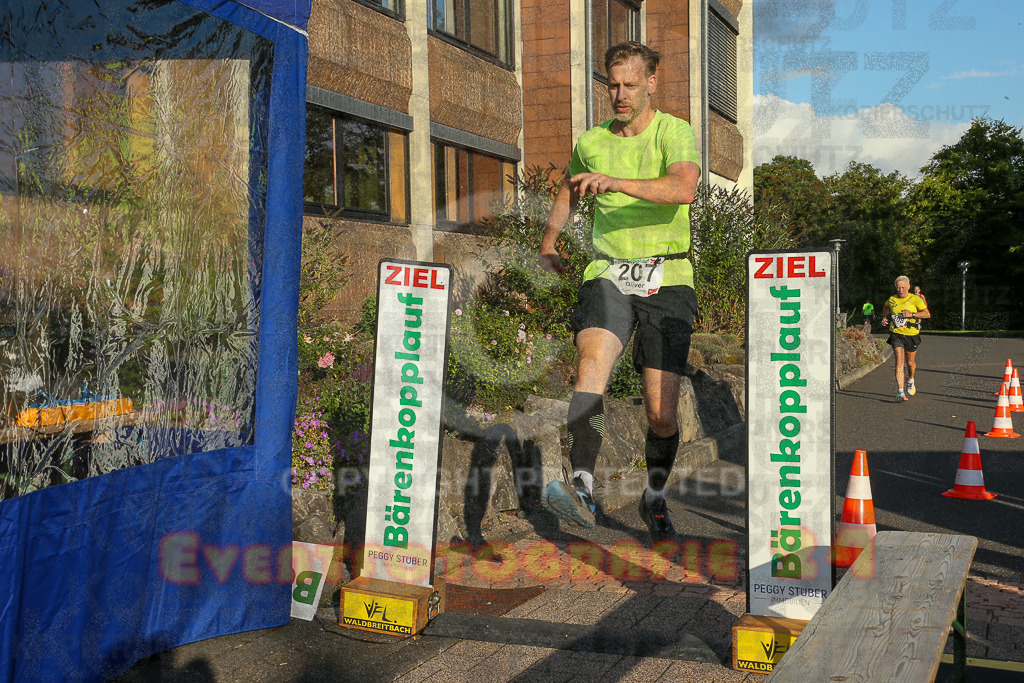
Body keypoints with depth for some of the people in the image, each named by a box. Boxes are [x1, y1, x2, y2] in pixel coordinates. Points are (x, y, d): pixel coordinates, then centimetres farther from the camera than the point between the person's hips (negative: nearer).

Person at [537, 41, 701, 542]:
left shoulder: (674, 133, -3)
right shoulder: (590, 142, 10)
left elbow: (683, 189, -25)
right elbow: (569, 189, 32)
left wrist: (615, 181, -35)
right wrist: (549, 241, 26)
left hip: (666, 279, -2)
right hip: (608, 274, 2)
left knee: (661, 413, -5)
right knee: (593, 362, -29)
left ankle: (655, 500, 20)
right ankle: (582, 489, -35)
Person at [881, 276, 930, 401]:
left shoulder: (915, 299, -7)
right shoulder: (892, 299, 3)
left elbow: (927, 314, -12)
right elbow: (885, 307, 27)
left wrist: (912, 314, -25)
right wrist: (884, 317, 10)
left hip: (911, 335, -1)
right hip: (896, 334, 1)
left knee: (910, 362, 14)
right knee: (899, 362, -13)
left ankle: (911, 380, 48)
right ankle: (900, 391, -18)